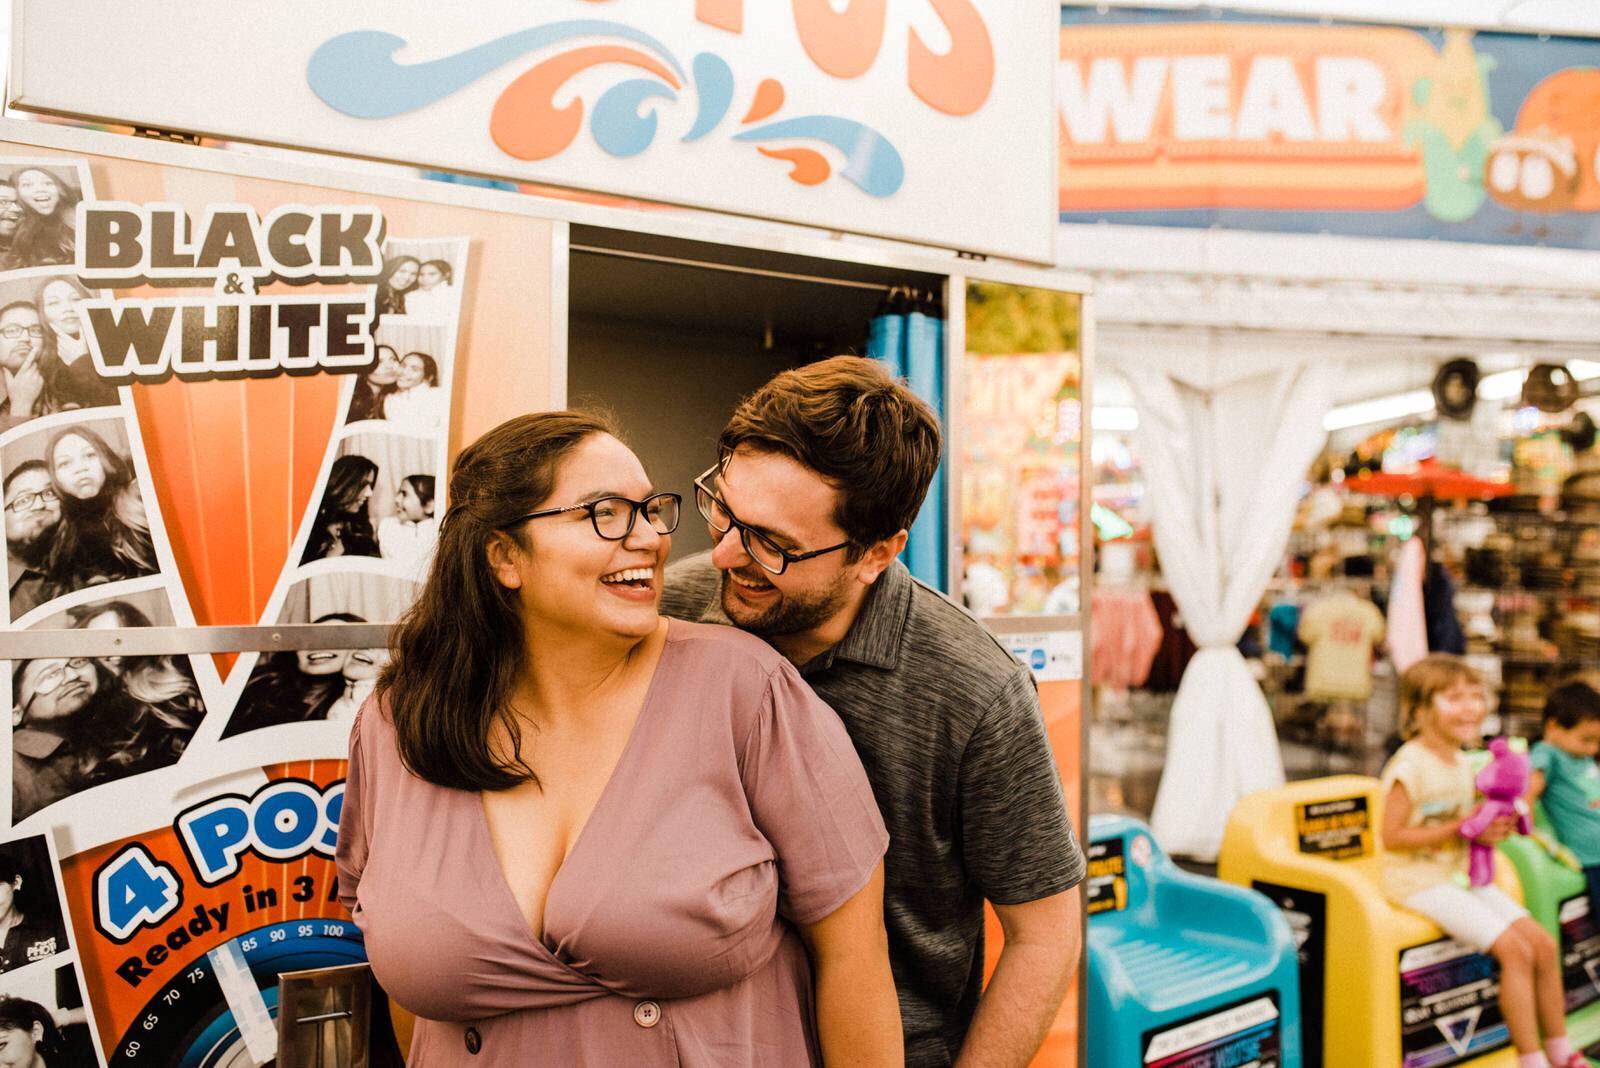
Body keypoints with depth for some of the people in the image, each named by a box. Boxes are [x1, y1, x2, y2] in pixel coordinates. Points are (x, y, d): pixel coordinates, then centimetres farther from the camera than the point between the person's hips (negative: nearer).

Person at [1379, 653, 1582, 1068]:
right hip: (1419, 880, -9)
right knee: (1516, 950, -17)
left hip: (1461, 874, 9)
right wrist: (1459, 830, -20)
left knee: (1544, 944, 3)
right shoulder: (1409, 766, -18)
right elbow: (1392, 836, -21)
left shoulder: (1461, 763, 10)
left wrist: (1491, 827, -2)